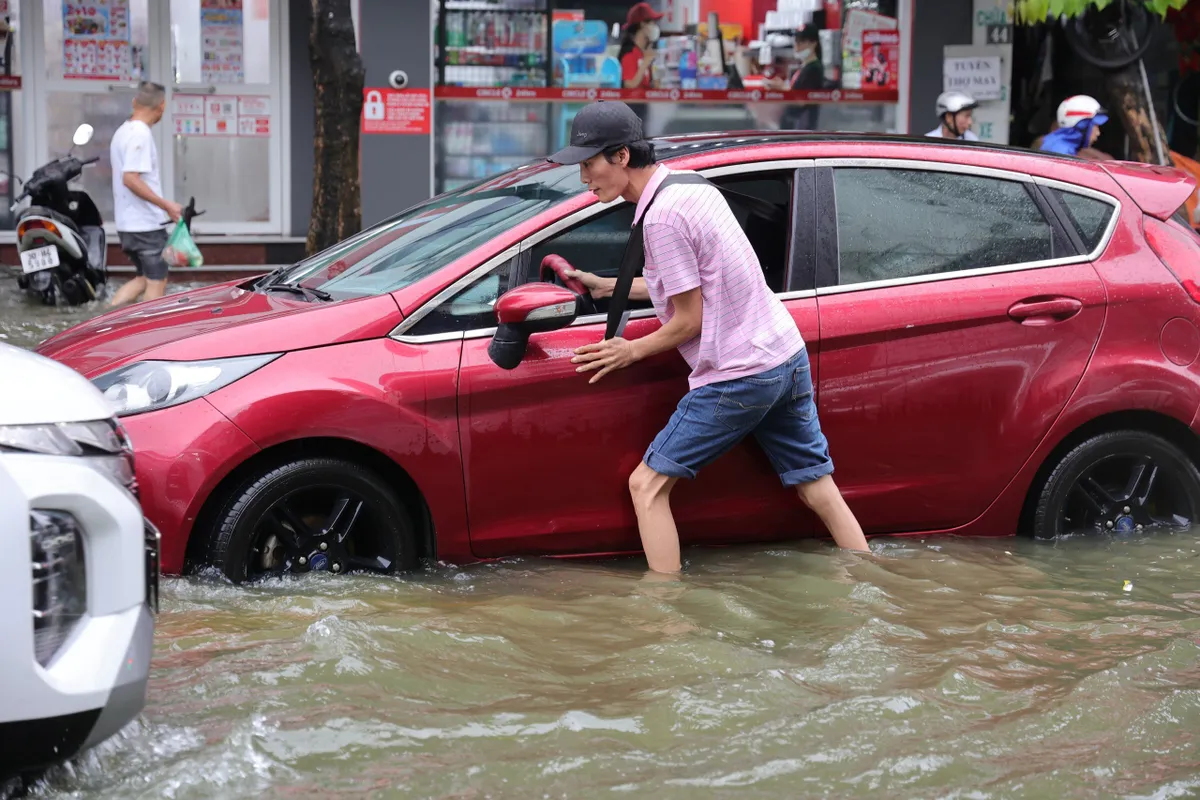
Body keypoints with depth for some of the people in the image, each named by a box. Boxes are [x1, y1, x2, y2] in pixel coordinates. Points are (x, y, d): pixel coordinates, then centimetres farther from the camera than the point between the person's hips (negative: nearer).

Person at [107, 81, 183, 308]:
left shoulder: (123, 131, 14)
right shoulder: (141, 134, -16)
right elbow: (130, 178, -23)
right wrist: (166, 204, -20)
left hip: (127, 222, 9)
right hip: (146, 223, -9)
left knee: (144, 279, 17)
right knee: (156, 283, 0)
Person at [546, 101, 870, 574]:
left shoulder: (661, 218, -19)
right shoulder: (693, 185, 10)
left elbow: (689, 320, -14)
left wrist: (632, 351, 1)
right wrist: (608, 287, 22)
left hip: (737, 378, -9)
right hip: (788, 356, 9)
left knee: (647, 486, 0)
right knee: (820, 492, 12)